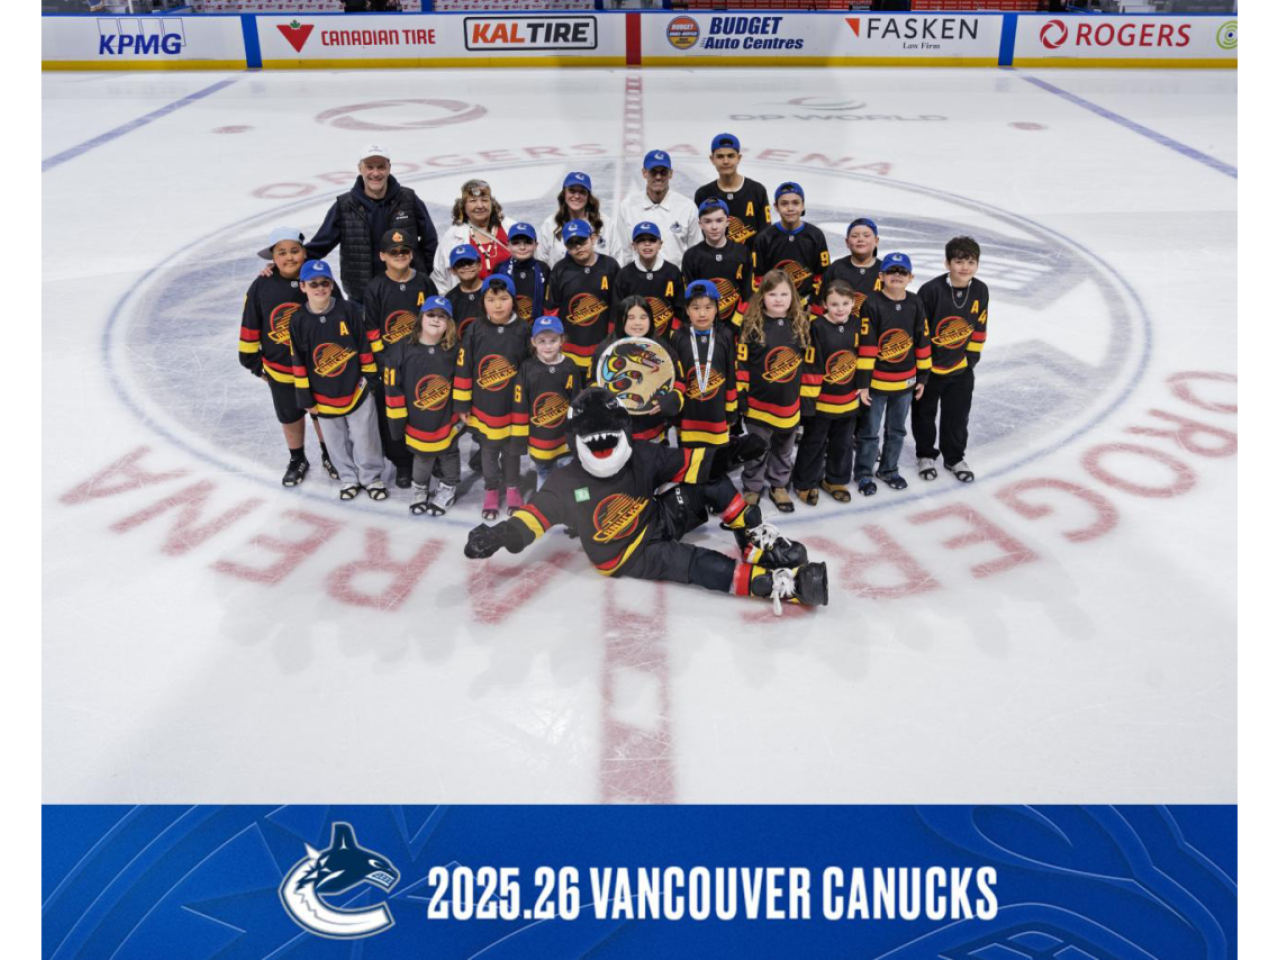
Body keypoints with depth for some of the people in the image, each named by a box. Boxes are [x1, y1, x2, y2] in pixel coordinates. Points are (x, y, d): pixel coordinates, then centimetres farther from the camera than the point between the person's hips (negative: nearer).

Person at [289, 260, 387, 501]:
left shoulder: (349, 310, -12)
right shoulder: (298, 321, -8)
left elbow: (367, 342, -3)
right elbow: (299, 363, -4)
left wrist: (369, 373, 0)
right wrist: (305, 397, -2)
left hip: (355, 387, -2)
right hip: (323, 395, 2)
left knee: (364, 437, 8)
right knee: (337, 440, 17)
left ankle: (371, 477, 27)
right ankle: (348, 477, 35)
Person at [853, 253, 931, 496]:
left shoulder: (915, 305, -2)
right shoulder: (872, 304, -15)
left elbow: (923, 342, 5)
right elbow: (865, 345, -16)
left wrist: (922, 376, 7)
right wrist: (862, 382, -15)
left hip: (905, 381, 4)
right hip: (876, 381, -4)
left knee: (897, 430, 18)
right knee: (869, 431, 9)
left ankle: (889, 469, 35)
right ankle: (863, 473, 24)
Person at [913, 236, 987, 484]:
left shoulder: (980, 291, -6)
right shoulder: (931, 290, -22)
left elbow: (979, 327, 6)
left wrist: (972, 357, 5)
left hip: (960, 368, 4)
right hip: (927, 366, -3)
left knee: (957, 416, 13)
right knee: (924, 414, 14)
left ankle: (954, 458, 32)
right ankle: (925, 455, 34)